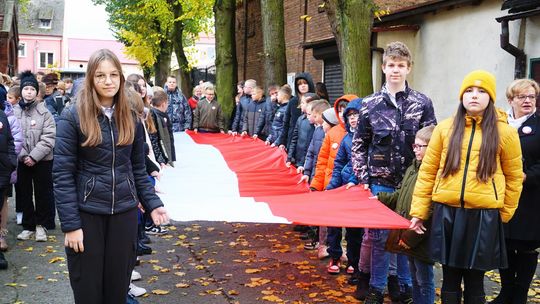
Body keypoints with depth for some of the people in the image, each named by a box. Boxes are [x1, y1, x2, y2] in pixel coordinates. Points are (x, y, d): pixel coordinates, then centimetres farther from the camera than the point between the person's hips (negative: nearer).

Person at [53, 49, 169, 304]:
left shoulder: (131, 119, 6)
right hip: (86, 213, -3)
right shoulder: (73, 117, -7)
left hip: (124, 212, 3)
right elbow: (62, 173, -9)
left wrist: (152, 204, 0)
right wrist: (70, 224, -14)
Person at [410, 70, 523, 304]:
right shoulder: (445, 128, 4)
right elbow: (427, 171, 6)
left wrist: (504, 214, 8)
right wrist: (419, 210, 3)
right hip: (447, 212, 1)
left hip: (483, 216, -1)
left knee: (475, 281, 9)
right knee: (450, 279, 11)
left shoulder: (504, 132, 1)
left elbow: (514, 177, 7)